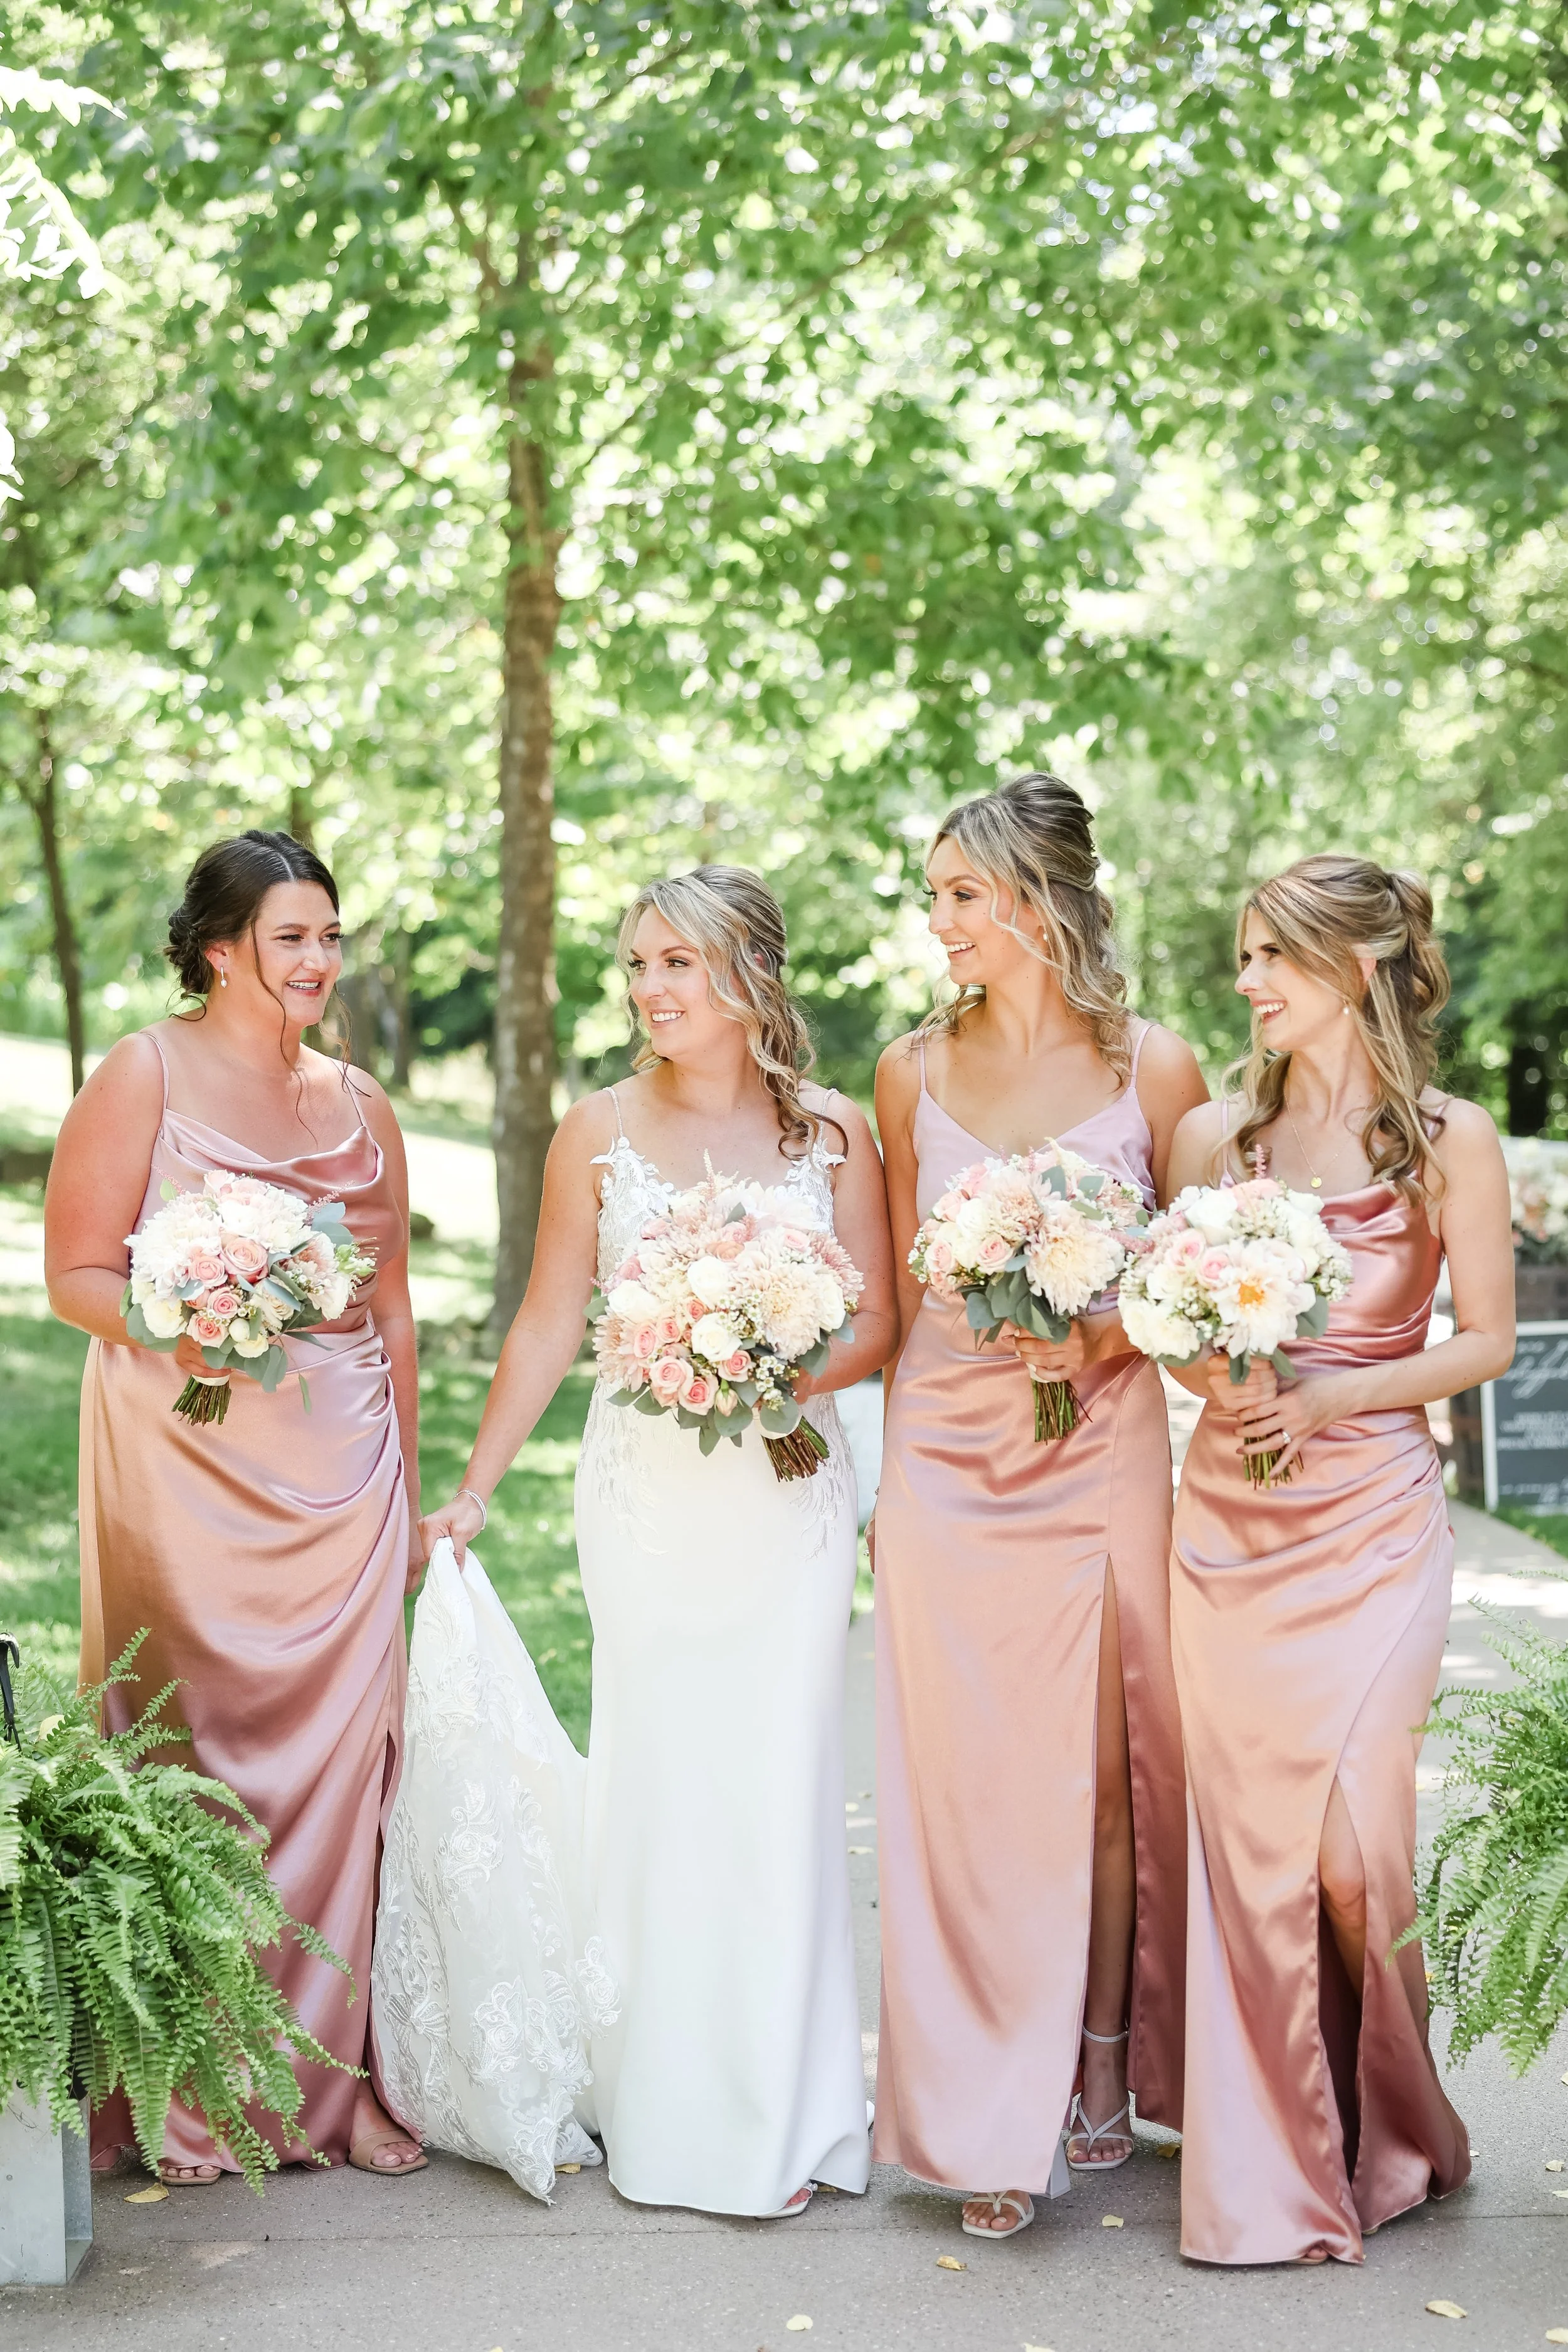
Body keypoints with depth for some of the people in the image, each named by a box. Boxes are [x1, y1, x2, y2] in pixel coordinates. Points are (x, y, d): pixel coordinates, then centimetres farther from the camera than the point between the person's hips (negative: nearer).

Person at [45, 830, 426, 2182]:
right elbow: (74, 1273, -4)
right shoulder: (144, 1075, 0)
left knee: (335, 1751, 3)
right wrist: (185, 1332, -22)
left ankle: (328, 2071, 15)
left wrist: (406, 1489, 15)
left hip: (340, 1464, 4)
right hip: (186, 1455, -4)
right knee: (196, 1748, -2)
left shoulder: (360, 1104, 13)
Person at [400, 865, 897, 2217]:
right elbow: (549, 1326, 6)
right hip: (644, 1491, 0)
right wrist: (473, 1492, 5)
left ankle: (778, 2116, 16)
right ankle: (669, 2112, 18)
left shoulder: (832, 1134, 1)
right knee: (658, 1779, 4)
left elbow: (877, 1324, 2)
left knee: (779, 1779, 2)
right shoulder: (600, 1133, 2)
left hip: (791, 1489, 0)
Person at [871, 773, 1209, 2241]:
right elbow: (904, 1293, 10)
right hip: (946, 1456, 2)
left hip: (1102, 1448, -1)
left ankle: (1105, 2072, 23)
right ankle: (990, 2119, 12)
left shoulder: (1153, 1067, -2)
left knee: (1107, 1768, 6)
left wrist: (1102, 1333, -14)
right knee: (968, 1774, 3)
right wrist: (883, 1470, 8)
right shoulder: (914, 1071, 5)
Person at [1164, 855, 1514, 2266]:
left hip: (1374, 1517, -2)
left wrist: (1329, 1397, -12)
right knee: (1250, 1831, 2)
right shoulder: (1215, 1133, 7)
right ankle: (1273, 2174, 15)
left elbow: (1488, 1340, 0)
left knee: (1354, 1831, -5)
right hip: (1230, 1515, 3)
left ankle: (1386, 2136, 21)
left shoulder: (1451, 1138, -1)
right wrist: (1214, 1379, -9)